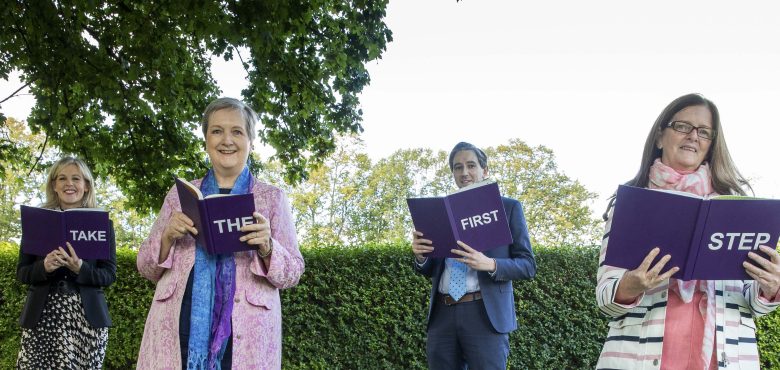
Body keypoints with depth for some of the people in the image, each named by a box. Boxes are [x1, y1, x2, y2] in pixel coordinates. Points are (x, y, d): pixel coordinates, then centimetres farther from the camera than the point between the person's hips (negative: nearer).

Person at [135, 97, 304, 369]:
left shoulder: (272, 198, 5)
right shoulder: (179, 194, 10)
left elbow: (292, 273, 2)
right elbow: (147, 268, 10)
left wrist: (267, 247, -17)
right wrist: (166, 237, -9)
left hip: (245, 331, -1)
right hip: (180, 328, 2)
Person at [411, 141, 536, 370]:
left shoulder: (508, 207, 6)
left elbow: (528, 265, 1)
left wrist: (490, 264, -18)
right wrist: (420, 255, -7)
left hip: (485, 314, -3)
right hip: (442, 315, 4)